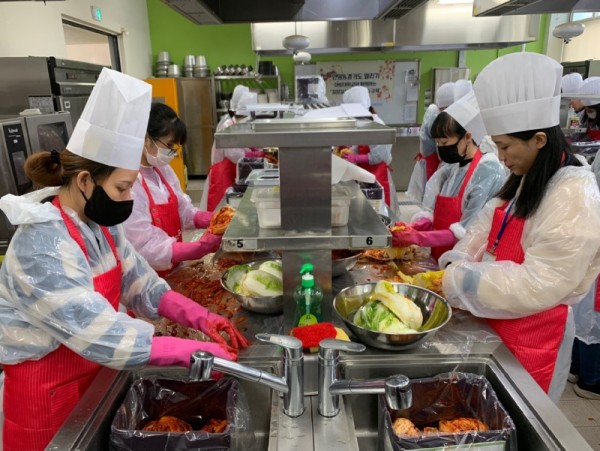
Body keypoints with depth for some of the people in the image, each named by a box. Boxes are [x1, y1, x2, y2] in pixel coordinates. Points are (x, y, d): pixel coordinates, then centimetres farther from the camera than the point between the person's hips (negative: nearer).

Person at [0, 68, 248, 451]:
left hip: (93, 375, 7)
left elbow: (143, 286, -4)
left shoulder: (100, 224, -4)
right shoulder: (43, 248, -29)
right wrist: (198, 351, -29)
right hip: (47, 392, -7)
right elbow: (106, 338, -32)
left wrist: (202, 318, -16)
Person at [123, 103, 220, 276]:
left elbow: (183, 212, 9)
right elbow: (148, 250, -21)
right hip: (148, 278, -7)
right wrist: (202, 246, -24)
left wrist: (213, 219, -8)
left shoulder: (163, 170, 4)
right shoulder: (127, 183, -20)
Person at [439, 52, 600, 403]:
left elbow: (536, 286, -27)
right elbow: (488, 225, 9)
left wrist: (458, 281, -22)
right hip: (501, 325, 7)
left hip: (533, 338, -7)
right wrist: (457, 263, -8)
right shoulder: (528, 180, 6)